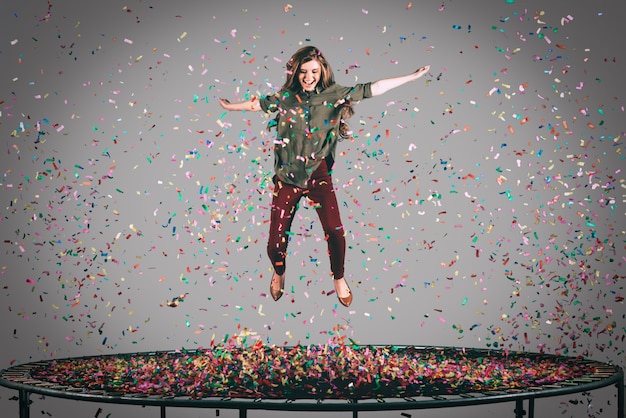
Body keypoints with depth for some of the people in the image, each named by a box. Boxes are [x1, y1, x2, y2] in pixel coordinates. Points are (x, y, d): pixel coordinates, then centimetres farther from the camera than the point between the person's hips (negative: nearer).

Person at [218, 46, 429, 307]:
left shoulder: (334, 95, -3)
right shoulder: (285, 97, 0)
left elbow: (372, 89, -4)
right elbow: (259, 103, 19)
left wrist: (413, 77, -6)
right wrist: (231, 107, 34)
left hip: (318, 175, -1)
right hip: (288, 177, 1)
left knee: (335, 231, -14)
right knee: (276, 239, -1)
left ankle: (339, 278, 16)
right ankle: (279, 273, 35)